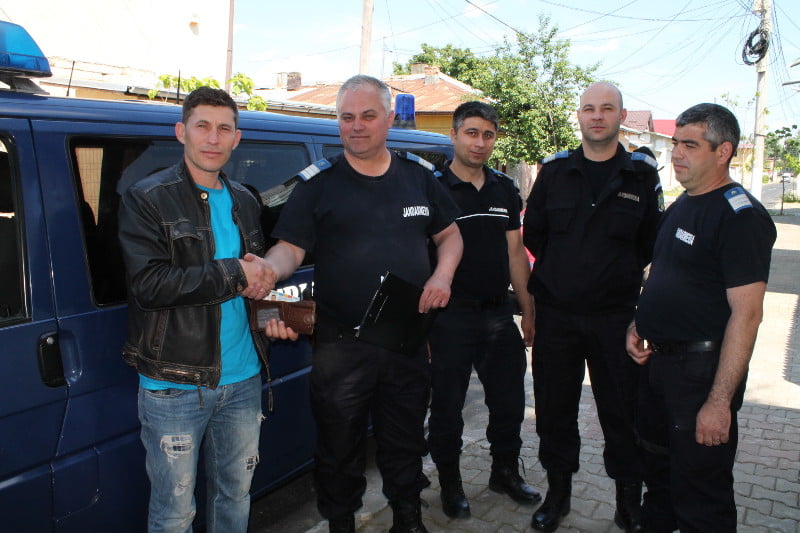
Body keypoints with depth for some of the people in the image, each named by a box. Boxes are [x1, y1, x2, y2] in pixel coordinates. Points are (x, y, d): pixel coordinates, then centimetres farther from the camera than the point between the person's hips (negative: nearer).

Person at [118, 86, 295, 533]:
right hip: (175, 384, -5)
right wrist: (234, 274, -20)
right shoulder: (146, 200, -8)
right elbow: (149, 283, -20)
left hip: (243, 379, 5)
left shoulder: (245, 203, 10)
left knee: (236, 496, 20)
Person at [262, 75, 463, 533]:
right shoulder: (318, 182, -2)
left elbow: (449, 234, 15)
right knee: (340, 446, 11)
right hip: (342, 343, -2)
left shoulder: (419, 176, 8)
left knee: (406, 440, 19)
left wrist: (442, 276, -3)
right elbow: (290, 248, -6)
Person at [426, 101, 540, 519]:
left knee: (509, 401, 16)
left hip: (499, 313, 5)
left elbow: (515, 253, 13)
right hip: (451, 316, -5)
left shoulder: (505, 190, 10)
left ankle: (505, 472, 37)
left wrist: (528, 311, 11)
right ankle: (449, 483, 27)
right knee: (447, 405, 8)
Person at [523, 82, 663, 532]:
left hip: (616, 317, -1)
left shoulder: (642, 174, 2)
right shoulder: (555, 171, 5)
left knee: (622, 411, 7)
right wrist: (562, 272, 10)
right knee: (555, 409, 11)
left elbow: (653, 242, 9)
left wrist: (623, 276, 5)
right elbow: (533, 234, 12)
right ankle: (558, 493, 29)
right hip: (556, 313, 2)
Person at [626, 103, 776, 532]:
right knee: (659, 476, 24)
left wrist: (720, 400, -25)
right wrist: (638, 325, 6)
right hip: (659, 361, 9)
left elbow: (746, 313, -22)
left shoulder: (740, 215, -17)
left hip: (703, 368, -8)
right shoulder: (680, 207, 12)